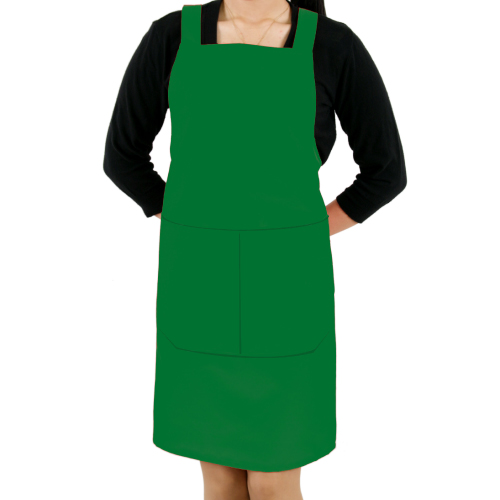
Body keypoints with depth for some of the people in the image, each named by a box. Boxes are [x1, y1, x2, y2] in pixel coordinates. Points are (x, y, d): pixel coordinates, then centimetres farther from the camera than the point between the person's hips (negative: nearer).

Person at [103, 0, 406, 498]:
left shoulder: (334, 45, -4)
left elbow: (386, 171, 3)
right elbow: (122, 156, 8)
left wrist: (297, 242, 2)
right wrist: (201, 237, 6)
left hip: (284, 281, -2)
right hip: (200, 279, 2)